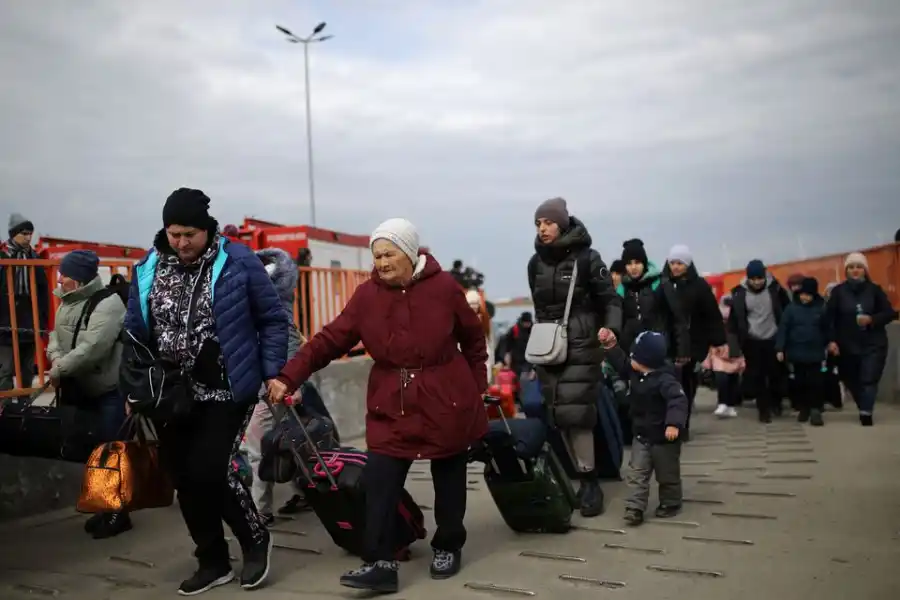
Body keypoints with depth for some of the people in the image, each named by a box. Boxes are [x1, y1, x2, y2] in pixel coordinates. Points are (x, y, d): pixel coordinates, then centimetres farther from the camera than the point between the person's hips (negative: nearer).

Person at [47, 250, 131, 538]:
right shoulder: (66, 303, 7)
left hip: (111, 392, -9)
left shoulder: (107, 303, -22)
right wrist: (55, 357, -12)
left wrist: (60, 369, -22)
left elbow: (93, 348, -30)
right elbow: (56, 335, 10)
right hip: (82, 391, 9)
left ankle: (119, 512, 10)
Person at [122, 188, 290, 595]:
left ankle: (256, 539, 17)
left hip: (228, 391, -5)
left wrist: (272, 373, -9)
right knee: (183, 477, 9)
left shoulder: (238, 261, -10)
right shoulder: (147, 269, 2)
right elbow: (135, 332, 9)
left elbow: (273, 320, -4)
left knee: (209, 470, -10)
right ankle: (213, 562, 28)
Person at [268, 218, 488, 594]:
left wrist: (478, 386, 5)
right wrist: (288, 377, -18)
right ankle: (380, 563, 0)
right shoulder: (367, 295, -4)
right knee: (378, 484, -6)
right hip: (390, 406, 2)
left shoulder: (443, 287, -8)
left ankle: (448, 548, 31)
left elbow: (473, 339, 3)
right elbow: (329, 340, -9)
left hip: (448, 403, -1)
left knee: (448, 482, 12)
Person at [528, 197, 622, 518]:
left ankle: (590, 482, 0)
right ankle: (585, 478, 13)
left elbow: (610, 300, -3)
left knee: (576, 413, -13)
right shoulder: (535, 263, 10)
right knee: (559, 416, 3)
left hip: (580, 347, -5)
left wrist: (610, 329, -20)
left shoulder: (587, 258, -5)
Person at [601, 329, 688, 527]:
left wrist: (674, 424, -50)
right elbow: (622, 365, 15)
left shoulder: (665, 380, -28)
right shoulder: (636, 373, -1)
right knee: (637, 473, 2)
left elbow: (678, 400, -37)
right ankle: (635, 508, 5)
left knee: (667, 475, 13)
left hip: (663, 439, -7)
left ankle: (671, 503, 33)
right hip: (641, 436, 7)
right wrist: (611, 346, 4)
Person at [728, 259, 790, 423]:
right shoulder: (739, 293, -7)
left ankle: (775, 403, 32)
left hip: (773, 339, 0)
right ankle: (763, 409, 13)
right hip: (751, 341, 0)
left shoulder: (775, 288, -8)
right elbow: (734, 318, -1)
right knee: (756, 376, 3)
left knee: (776, 373, 9)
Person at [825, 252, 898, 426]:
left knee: (869, 380, -11)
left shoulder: (874, 289, 1)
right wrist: (832, 340, -13)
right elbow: (830, 318, -4)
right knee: (852, 381, 7)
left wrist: (872, 319, -15)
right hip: (848, 346, 1)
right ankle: (866, 410, 25)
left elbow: (890, 313, 3)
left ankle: (865, 413, -15)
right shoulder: (838, 291, 0)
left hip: (873, 344, -1)